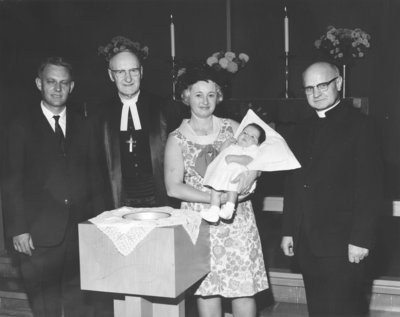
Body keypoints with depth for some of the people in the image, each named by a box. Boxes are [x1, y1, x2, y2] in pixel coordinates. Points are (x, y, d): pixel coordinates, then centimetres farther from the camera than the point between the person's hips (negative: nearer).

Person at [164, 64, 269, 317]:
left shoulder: (232, 128, 4)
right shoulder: (177, 139, -1)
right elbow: (173, 187, -7)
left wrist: (253, 170, -14)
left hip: (237, 219, 1)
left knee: (243, 286, 1)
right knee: (206, 288, 4)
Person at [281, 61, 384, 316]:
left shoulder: (360, 125, -4)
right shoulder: (303, 129, 15)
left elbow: (370, 187, -10)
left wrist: (361, 238, -15)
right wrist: (288, 230, 12)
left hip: (342, 244, -6)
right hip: (307, 243, 6)